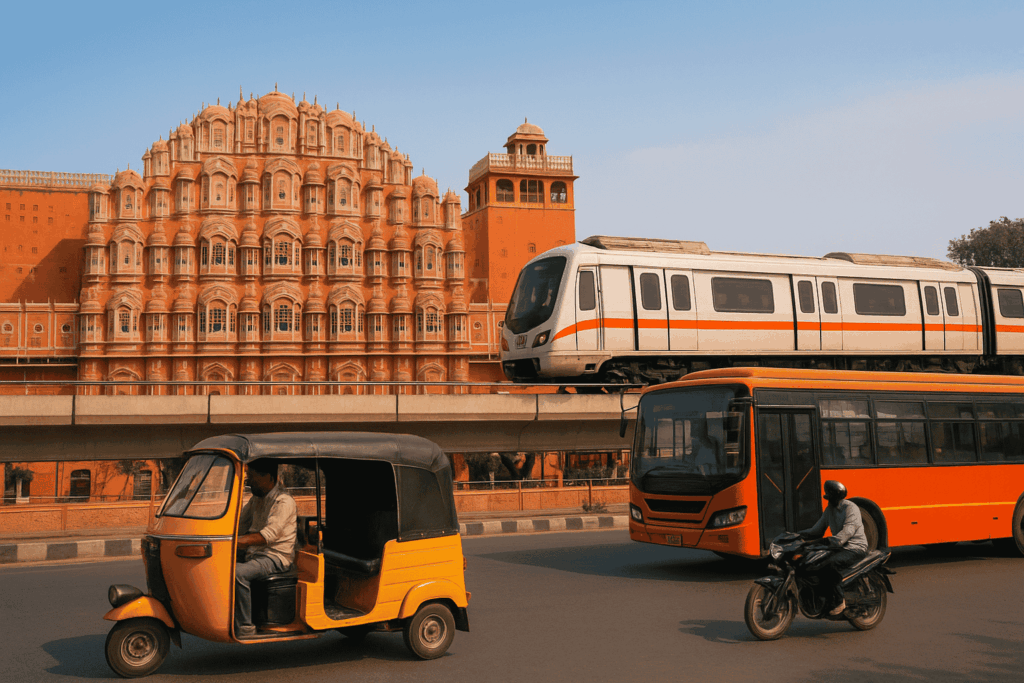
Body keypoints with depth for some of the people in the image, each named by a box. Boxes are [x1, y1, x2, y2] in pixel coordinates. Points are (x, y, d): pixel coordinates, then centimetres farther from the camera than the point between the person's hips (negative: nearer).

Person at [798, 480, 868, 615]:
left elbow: (849, 530, -27)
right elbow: (818, 529, 16)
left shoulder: (851, 508, -12)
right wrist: (800, 534, 0)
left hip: (855, 548, -8)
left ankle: (840, 600, -26)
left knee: (831, 563, -35)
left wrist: (833, 541, -41)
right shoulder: (829, 509, 15)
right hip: (838, 547, 8)